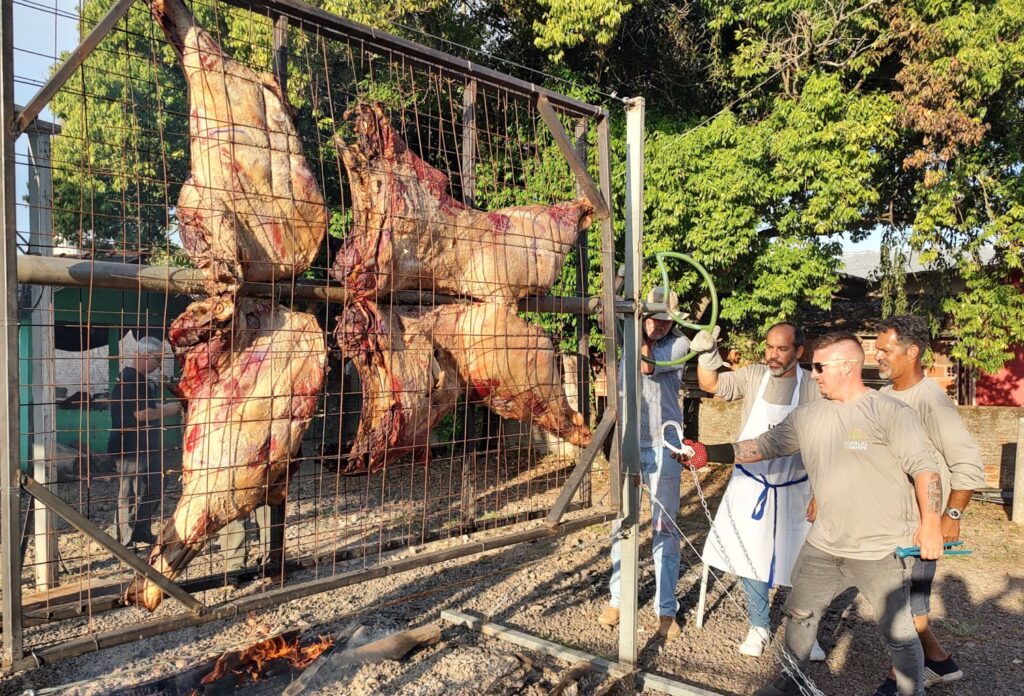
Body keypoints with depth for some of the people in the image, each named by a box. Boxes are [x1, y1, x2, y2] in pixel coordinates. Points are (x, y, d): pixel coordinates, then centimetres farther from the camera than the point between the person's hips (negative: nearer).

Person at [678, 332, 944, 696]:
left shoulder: (890, 412, -13)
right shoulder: (807, 417, 3)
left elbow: (925, 467, -12)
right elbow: (764, 445, 4)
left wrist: (931, 523, -16)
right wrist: (708, 453, -4)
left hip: (883, 550, -6)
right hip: (825, 543, 6)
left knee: (898, 633, 8)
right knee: (799, 612, 17)